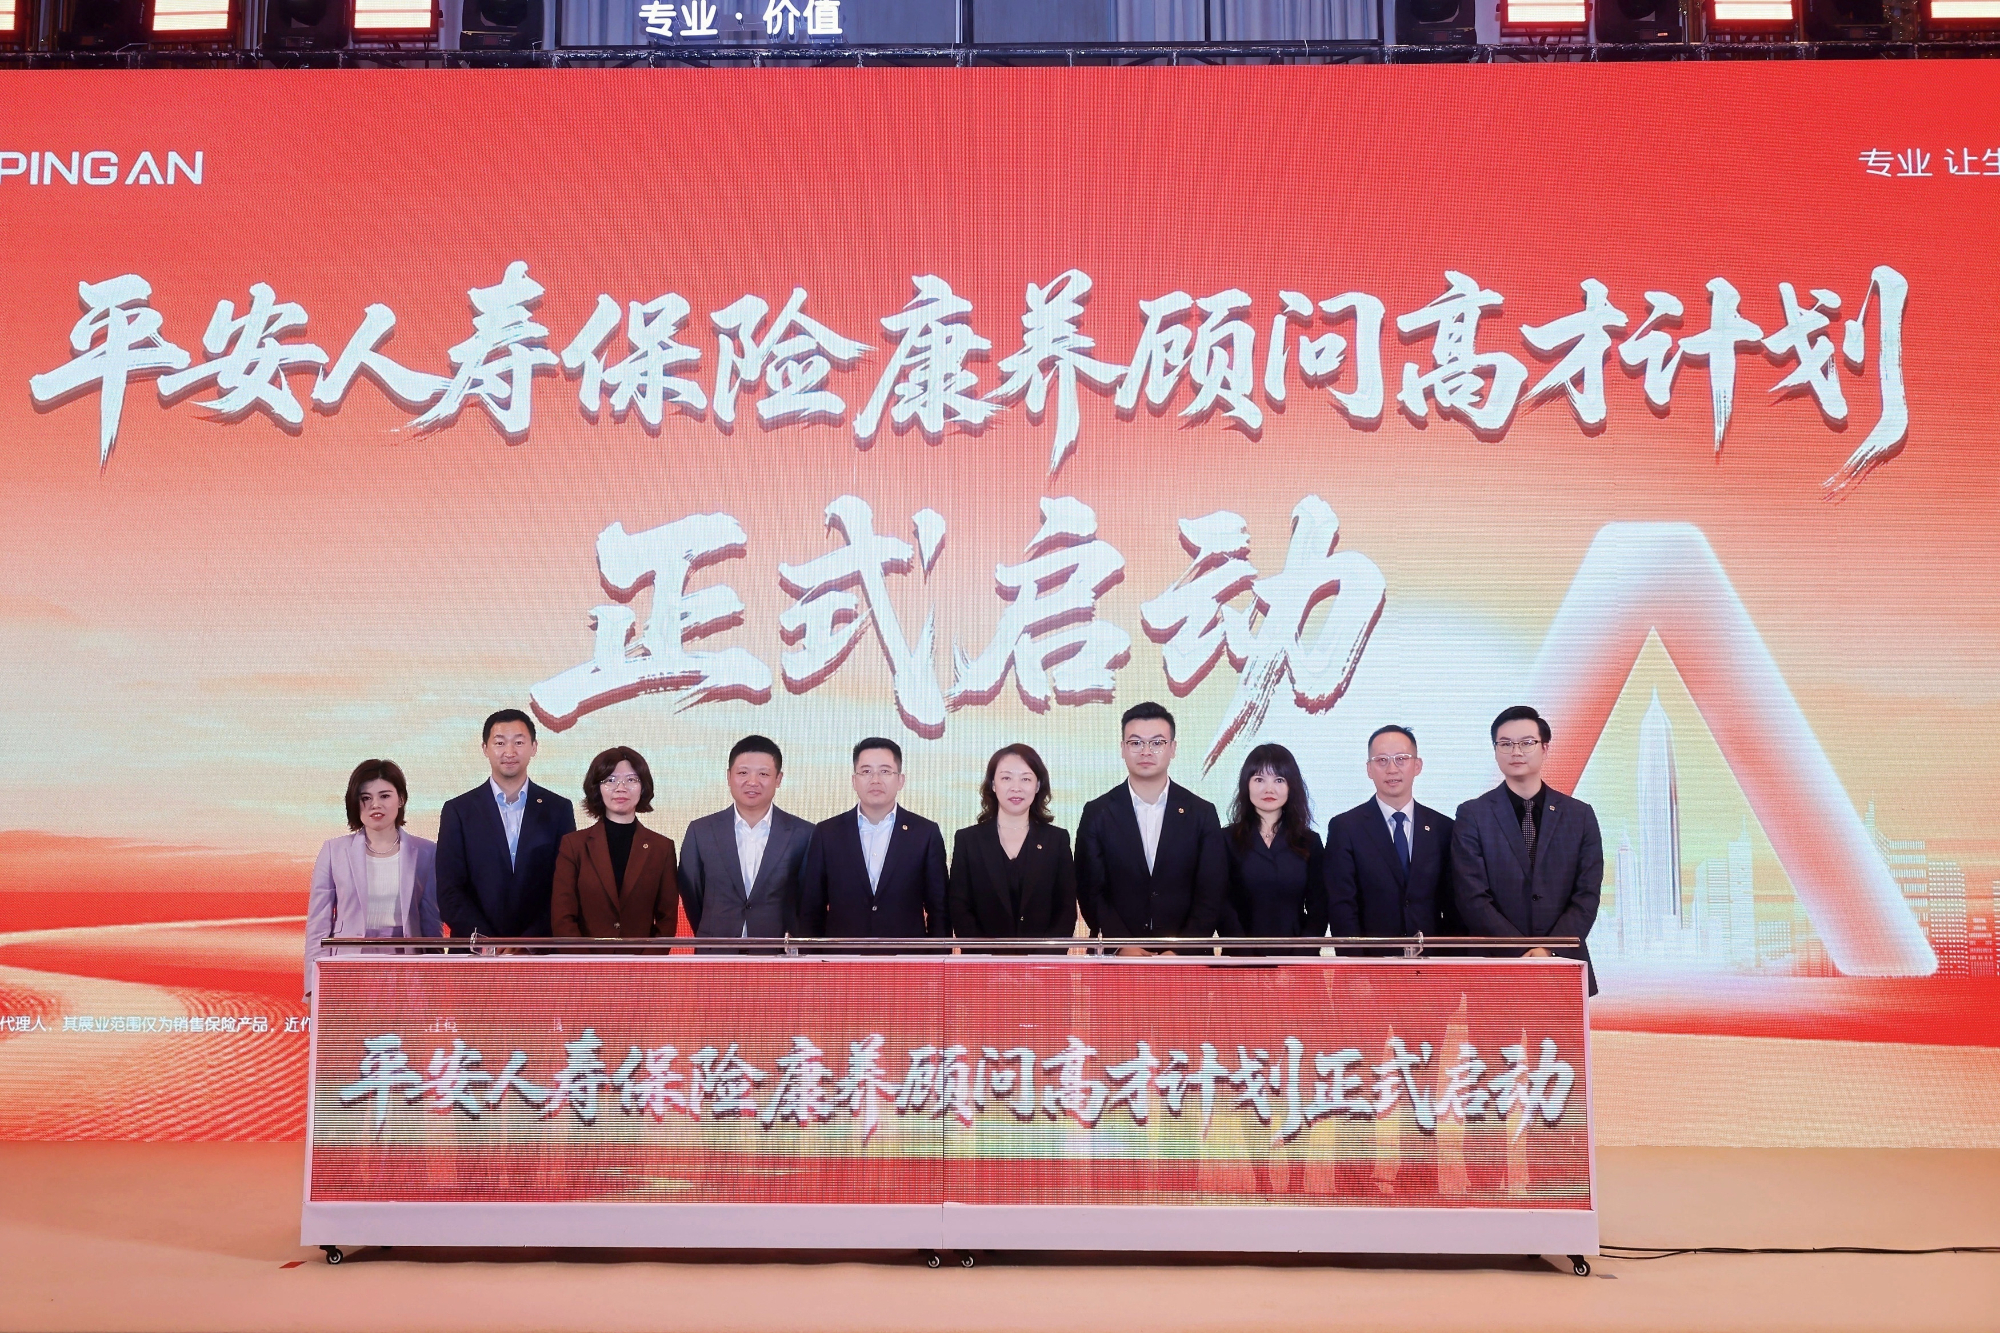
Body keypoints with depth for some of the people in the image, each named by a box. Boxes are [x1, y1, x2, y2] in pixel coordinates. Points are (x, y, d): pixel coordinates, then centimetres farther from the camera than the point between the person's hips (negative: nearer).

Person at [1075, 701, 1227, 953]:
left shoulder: (1202, 814, 1)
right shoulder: (1097, 814, 0)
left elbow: (1212, 894, -2)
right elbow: (1090, 891, -3)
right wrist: (1124, 947, -15)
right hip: (1116, 959, 0)